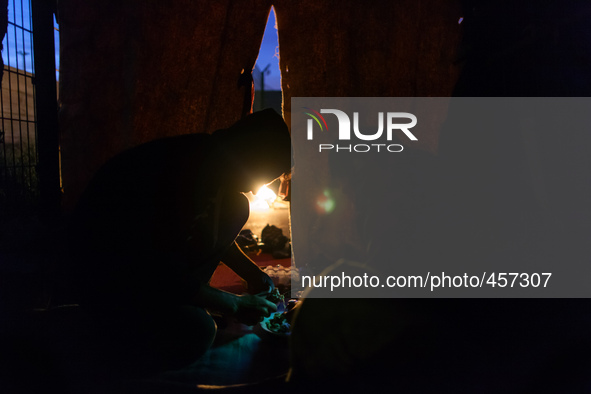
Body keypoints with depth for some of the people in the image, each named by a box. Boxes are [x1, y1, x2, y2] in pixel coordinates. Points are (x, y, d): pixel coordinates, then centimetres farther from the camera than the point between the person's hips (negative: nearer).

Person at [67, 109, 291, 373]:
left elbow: (213, 238, 12)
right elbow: (163, 274, -28)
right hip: (104, 275, -8)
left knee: (236, 208, -3)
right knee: (195, 336, -31)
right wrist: (235, 306, -16)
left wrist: (252, 274, 7)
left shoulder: (208, 158, -6)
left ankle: (186, 297, 1)